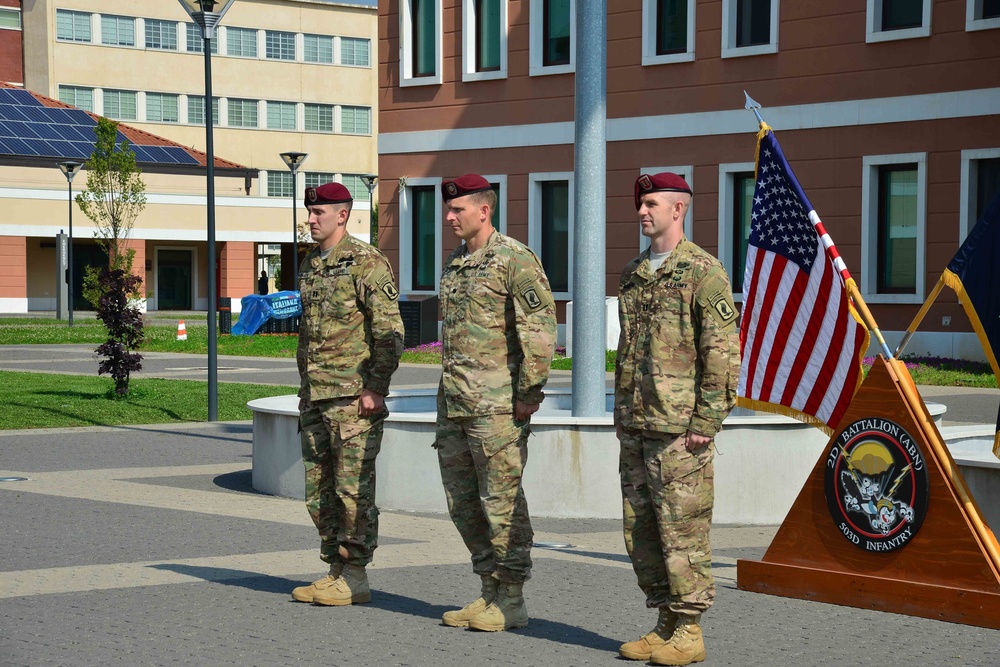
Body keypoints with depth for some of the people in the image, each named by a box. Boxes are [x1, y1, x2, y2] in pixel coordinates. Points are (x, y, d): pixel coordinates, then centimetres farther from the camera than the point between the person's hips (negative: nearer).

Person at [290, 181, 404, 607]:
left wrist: (376, 387, -18)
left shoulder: (366, 263, -9)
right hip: (316, 397, 9)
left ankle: (354, 579, 1)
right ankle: (335, 571, 19)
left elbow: (390, 331, -14)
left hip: (354, 397, -9)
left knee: (353, 487, -4)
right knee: (318, 489, 10)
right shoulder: (309, 266, 16)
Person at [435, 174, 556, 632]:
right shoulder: (455, 264, 17)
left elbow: (540, 327, -15)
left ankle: (511, 602, 3)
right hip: (453, 404, 9)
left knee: (502, 500, -4)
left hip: (496, 403, -9)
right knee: (462, 500, 11)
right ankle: (490, 591, 20)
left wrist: (529, 392, -17)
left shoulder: (514, 259, -10)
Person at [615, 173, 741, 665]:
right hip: (635, 426, 8)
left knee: (682, 531, -4)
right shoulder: (633, 274, 16)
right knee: (639, 529, 10)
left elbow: (722, 352, -12)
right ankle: (666, 624, 20)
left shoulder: (703, 271, -8)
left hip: (679, 429, -8)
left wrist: (707, 422, -15)